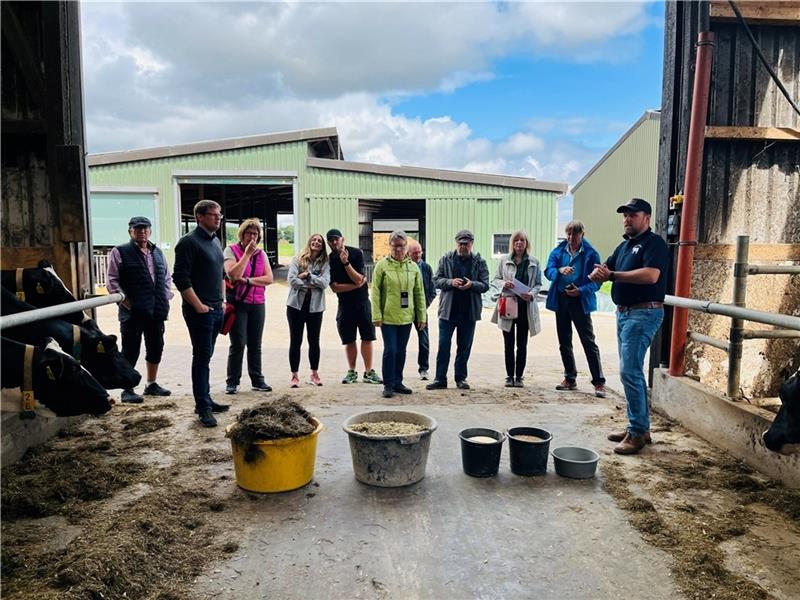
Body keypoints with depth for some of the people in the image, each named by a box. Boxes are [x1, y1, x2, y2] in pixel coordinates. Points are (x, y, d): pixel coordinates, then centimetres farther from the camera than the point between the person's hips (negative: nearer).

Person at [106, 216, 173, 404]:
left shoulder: (158, 252, 15)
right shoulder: (120, 252, -2)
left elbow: (167, 277, 21)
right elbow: (111, 281, -6)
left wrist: (166, 298, 8)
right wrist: (126, 302, -12)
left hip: (157, 311, 6)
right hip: (132, 312, -6)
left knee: (156, 348, 14)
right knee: (130, 352, -1)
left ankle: (151, 384, 28)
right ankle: (127, 390, 9)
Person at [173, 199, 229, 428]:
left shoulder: (215, 241, 15)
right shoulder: (189, 242, -11)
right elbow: (180, 278, -17)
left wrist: (223, 300, 15)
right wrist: (199, 306, -16)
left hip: (217, 309, 8)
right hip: (200, 311, -8)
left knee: (205, 356, 14)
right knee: (202, 357, -4)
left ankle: (205, 400, 23)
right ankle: (203, 408, 2)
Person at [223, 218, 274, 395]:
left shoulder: (261, 254, 10)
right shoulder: (231, 250, -3)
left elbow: (269, 278, -1)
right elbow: (233, 275, -19)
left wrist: (247, 280, -13)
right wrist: (247, 254, -15)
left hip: (258, 304, 4)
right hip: (238, 303, -4)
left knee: (255, 345, 8)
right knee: (238, 344, -5)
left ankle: (257, 380, 16)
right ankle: (232, 382, 6)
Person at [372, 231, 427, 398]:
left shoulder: (413, 267, 6)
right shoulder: (382, 265, -4)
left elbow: (419, 293, 9)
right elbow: (375, 291, -5)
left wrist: (422, 316, 7)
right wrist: (377, 315, -10)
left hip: (407, 317, 4)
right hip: (388, 316, -4)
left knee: (401, 351, 12)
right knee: (390, 350, -4)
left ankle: (397, 382, 24)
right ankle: (388, 385, 8)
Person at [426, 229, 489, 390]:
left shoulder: (479, 262, 3)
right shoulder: (446, 259, 3)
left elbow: (485, 285, 0)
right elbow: (436, 280, 1)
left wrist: (472, 284, -20)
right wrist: (451, 282, -17)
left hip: (469, 312, 1)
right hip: (448, 310, -1)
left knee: (464, 347, 10)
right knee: (443, 346, 1)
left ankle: (461, 378, 22)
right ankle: (440, 379, 9)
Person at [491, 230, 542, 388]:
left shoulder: (534, 262, 4)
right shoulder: (504, 260, 3)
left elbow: (538, 283, 6)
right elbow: (496, 279, 8)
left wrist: (532, 293, -13)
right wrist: (504, 284, -13)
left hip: (525, 306, 0)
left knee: (522, 344, 6)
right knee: (508, 344, 5)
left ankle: (519, 376, 15)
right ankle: (509, 376, 14)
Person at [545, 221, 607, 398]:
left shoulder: (590, 254, -5)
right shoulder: (558, 251, 5)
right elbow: (548, 270, -5)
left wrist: (581, 290, -23)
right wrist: (560, 271, -26)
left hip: (580, 302, -5)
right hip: (560, 300, 5)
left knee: (589, 342, -6)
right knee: (564, 342, 12)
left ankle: (599, 382, -1)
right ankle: (570, 379, 25)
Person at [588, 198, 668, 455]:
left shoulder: (654, 243, -8)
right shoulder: (624, 246, 18)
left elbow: (651, 275, -25)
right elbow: (599, 273, 12)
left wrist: (612, 275, -21)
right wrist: (598, 273, -13)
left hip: (644, 313, -9)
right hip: (623, 312, 9)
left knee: (629, 371, -12)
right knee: (632, 371, 13)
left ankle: (638, 432, -4)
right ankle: (640, 426, 23)